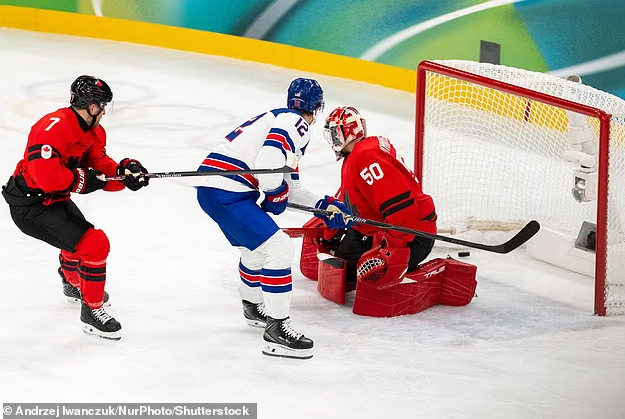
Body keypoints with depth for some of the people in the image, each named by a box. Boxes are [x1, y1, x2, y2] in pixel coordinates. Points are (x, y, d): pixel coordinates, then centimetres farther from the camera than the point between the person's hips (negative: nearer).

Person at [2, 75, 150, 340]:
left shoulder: (93, 131, 4)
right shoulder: (54, 127, -27)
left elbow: (102, 169, 3)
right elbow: (45, 174, -34)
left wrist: (125, 171, -17)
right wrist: (83, 180, -22)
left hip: (55, 199, 11)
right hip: (31, 206, -11)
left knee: (81, 237, 34)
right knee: (94, 244, -17)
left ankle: (74, 284, 64)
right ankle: (91, 310, -2)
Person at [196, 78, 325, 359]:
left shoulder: (279, 118, 23)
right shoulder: (295, 123, -9)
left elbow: (290, 185, 27)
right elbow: (269, 165, -24)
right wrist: (277, 198, -6)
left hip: (212, 188, 10)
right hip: (227, 193, -10)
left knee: (256, 248, 29)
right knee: (279, 249, -11)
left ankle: (254, 307, 52)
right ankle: (276, 330, -9)